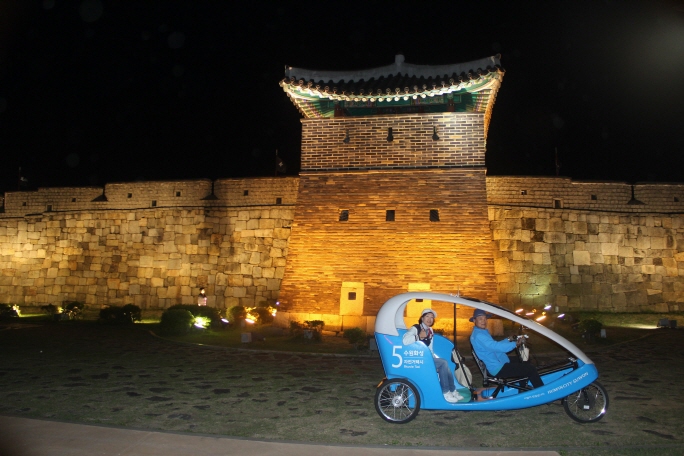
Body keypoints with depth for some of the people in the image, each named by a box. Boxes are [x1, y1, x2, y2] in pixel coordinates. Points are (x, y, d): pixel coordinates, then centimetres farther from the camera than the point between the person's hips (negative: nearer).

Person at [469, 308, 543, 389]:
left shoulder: (482, 332, 11)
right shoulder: (478, 335, -24)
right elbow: (496, 347, -32)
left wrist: (508, 340, 10)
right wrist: (515, 344, -26)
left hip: (499, 363, 11)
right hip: (499, 369, -11)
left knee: (525, 361, 26)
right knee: (531, 369, -12)